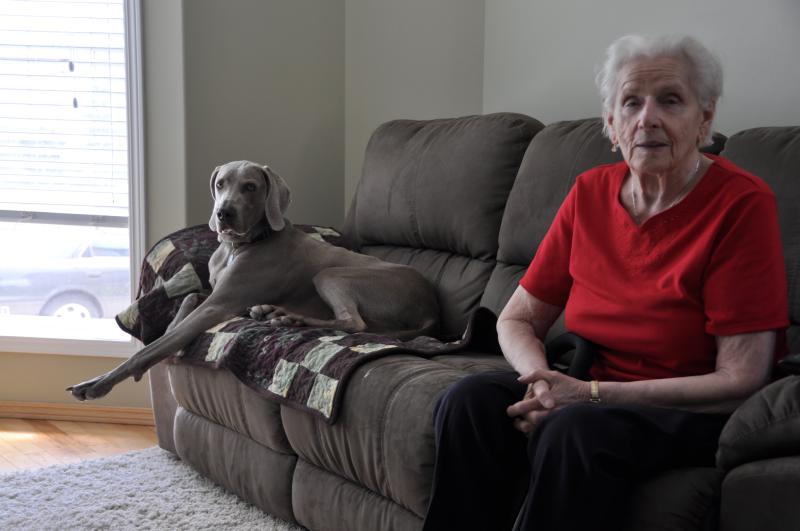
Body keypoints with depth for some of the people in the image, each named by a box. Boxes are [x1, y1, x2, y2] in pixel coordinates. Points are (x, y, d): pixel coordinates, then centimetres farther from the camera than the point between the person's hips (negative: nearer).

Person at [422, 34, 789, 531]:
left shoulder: (742, 204, -14)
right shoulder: (590, 193, 2)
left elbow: (741, 379, -17)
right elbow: (517, 320, 7)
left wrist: (592, 394, -22)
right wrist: (542, 379, -16)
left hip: (697, 416, -5)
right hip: (590, 394, 5)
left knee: (576, 429, -34)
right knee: (472, 399, -20)